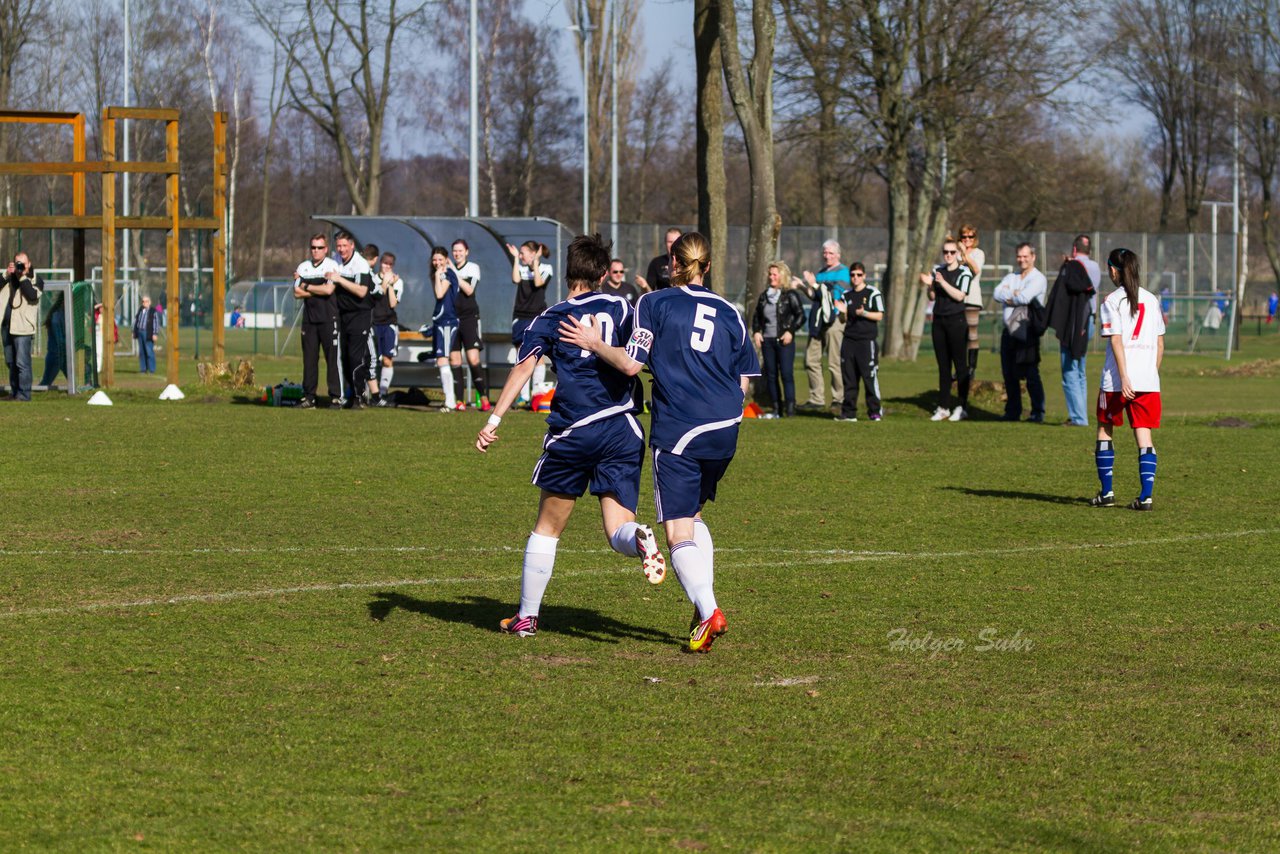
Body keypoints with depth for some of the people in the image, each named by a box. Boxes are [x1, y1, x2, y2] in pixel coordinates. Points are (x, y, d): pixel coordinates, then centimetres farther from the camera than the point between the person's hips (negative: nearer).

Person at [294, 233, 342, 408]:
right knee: (309, 358, 5)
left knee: (333, 358, -4)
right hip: (309, 318, 4)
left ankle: (336, 397, -2)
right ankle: (309, 397, 9)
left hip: (328, 318, -4)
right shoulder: (303, 267, 13)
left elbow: (329, 290, -14)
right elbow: (297, 293, 4)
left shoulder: (332, 266, -1)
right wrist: (319, 290, -6)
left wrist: (306, 286, -3)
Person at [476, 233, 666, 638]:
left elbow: (523, 366, -6)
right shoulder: (621, 308, 11)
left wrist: (494, 420, -11)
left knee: (547, 528, 15)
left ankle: (526, 616, 18)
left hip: (572, 433, -1)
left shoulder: (550, 319, 7)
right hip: (622, 429, 1)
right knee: (617, 530, 0)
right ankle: (639, 539, -36)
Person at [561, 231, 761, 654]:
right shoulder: (729, 313, 12)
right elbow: (743, 384, 12)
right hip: (725, 429, 5)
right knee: (692, 513, 23)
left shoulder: (654, 304, 0)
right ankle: (704, 601, 13)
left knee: (678, 531, -5)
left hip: (677, 431, -5)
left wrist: (595, 344, 3)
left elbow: (631, 364, -10)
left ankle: (708, 611, -22)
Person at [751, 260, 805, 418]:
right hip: (767, 340, 6)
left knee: (787, 374, -12)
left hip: (784, 341, -6)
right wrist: (756, 332, 7)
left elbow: (800, 315, -5)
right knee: (770, 376, 5)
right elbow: (756, 316, 22)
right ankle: (776, 410, 10)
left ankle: (790, 408, -13)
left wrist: (790, 331, -15)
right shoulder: (764, 296, 14)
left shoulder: (790, 295, -3)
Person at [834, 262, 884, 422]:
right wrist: (843, 312, -4)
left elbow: (879, 316, -4)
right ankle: (849, 412, 8)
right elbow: (843, 320, 17)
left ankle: (875, 411, -3)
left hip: (867, 340, -5)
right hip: (849, 340, 5)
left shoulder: (873, 293, 0)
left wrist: (864, 313, -18)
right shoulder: (846, 295, 15)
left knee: (870, 376, -8)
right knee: (849, 378, 4)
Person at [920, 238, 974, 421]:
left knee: (960, 364, -5)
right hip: (939, 320, 5)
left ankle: (962, 407, -2)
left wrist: (943, 283, -22)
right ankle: (943, 408, 10)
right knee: (943, 365, 7)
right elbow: (933, 297, 12)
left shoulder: (964, 272, -4)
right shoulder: (938, 270, 13)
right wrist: (929, 285, -7)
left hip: (956, 322, -5)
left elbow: (960, 295, -15)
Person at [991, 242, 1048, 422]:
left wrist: (1008, 297, 0)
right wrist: (1014, 295, -11)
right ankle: (1012, 411, 17)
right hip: (1009, 331, 7)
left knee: (1031, 374, -9)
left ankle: (1038, 412, -6)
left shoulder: (1038, 278, -3)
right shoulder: (1011, 278, 18)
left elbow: (1025, 298, -17)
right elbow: (996, 294, 2)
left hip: (1027, 331, -7)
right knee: (1009, 374, 9)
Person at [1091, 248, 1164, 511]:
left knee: (1104, 430, 13)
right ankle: (1146, 496, -10)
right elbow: (1160, 343, 11)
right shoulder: (1151, 300, 11)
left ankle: (1106, 492, 14)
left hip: (1117, 380, -3)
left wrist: (1124, 377, -16)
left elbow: (1116, 341, -12)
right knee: (1144, 437, 1)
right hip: (1148, 380, 3)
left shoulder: (1112, 301, -4)